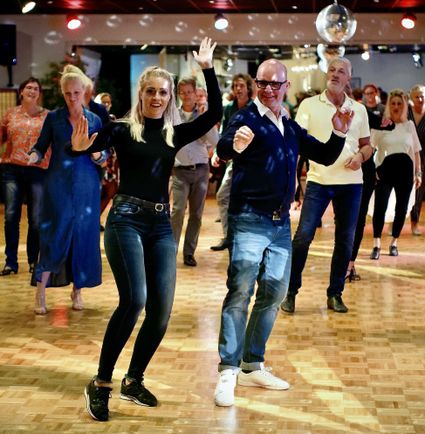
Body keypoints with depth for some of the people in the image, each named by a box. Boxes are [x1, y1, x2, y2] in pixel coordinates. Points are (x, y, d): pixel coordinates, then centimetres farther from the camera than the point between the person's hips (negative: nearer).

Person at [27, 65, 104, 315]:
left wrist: (98, 154, -13)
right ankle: (41, 292, -2)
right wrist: (34, 156, -18)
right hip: (58, 183, -2)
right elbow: (41, 147, 4)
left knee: (83, 235, 3)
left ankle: (78, 290, 16)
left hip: (86, 184, 2)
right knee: (55, 235, -7)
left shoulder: (94, 120, 6)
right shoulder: (54, 118, 2)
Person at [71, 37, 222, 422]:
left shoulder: (175, 134, 10)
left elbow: (214, 114, 2)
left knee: (161, 310, 0)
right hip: (126, 219, -5)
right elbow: (91, 143, -13)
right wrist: (79, 148, -36)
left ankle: (133, 381, 18)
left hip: (161, 224, 5)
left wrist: (208, 69, -2)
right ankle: (101, 384, -8)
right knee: (133, 300, -21)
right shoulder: (123, 129, 0)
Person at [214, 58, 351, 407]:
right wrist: (235, 144, -50)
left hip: (281, 222, 7)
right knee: (240, 293, -10)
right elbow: (223, 149, -26)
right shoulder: (247, 119, -8)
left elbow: (325, 157, 18)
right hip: (250, 220, -7)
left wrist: (339, 133, -1)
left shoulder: (291, 127, 14)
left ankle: (253, 366, 21)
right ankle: (228, 371, -6)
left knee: (274, 294, 10)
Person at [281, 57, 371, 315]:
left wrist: (361, 155, -7)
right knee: (303, 236, -9)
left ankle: (335, 294, 19)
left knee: (346, 240, 6)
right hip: (319, 179, -3)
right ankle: (291, 292, 5)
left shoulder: (359, 110, 9)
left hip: (351, 182, 3)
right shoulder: (309, 105, 2)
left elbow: (367, 144, 16)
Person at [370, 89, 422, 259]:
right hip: (385, 168, -3)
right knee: (380, 206, -12)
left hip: (405, 169, 3)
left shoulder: (409, 125, 11)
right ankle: (376, 245, -7)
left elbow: (416, 151, 14)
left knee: (401, 207, 6)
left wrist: (418, 172, 9)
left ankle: (394, 243, 19)